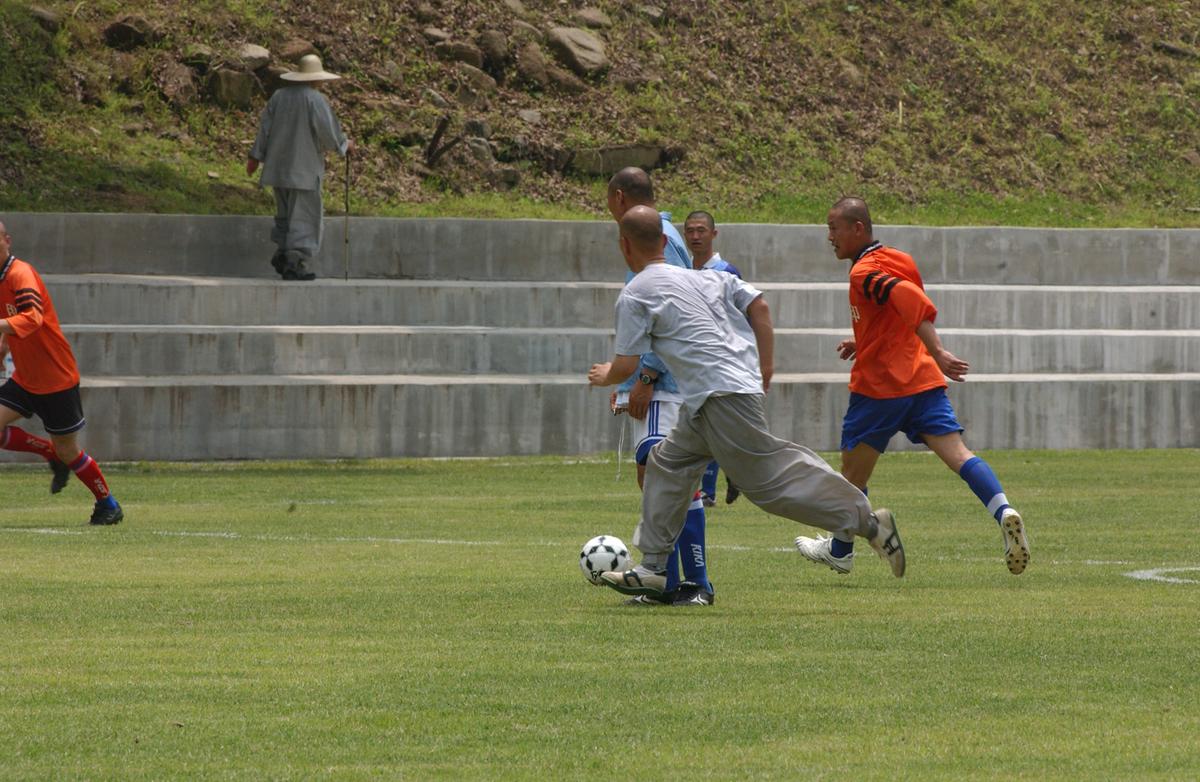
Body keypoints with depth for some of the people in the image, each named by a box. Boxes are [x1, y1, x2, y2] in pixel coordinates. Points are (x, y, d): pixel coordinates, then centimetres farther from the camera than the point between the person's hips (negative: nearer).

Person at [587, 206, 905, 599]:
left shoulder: (634, 296, -2)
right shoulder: (703, 277, 20)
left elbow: (628, 364, -4)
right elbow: (758, 306, 13)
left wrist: (605, 376, 19)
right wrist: (765, 367, 16)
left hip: (721, 396, -10)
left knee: (767, 478, -8)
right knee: (668, 463, 16)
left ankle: (868, 521, -10)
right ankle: (653, 568, 17)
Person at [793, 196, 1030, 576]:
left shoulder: (864, 272, -12)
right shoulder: (897, 260, 15)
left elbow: (910, 301, -30)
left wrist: (938, 354, -34)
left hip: (878, 388, -7)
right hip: (923, 381, 7)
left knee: (853, 473, 11)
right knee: (957, 453, -9)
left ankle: (840, 550, 26)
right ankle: (1003, 512, -31)